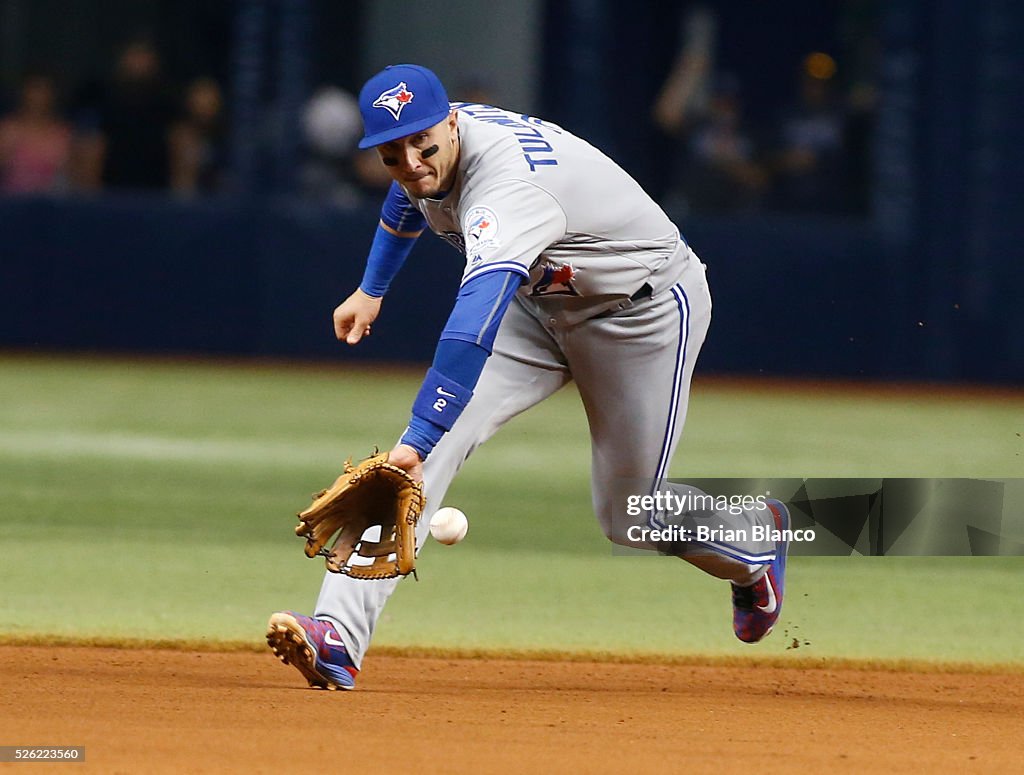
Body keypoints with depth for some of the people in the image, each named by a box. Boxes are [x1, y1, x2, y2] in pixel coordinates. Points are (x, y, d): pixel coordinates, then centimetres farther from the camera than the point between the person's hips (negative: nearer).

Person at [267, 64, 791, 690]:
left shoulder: (508, 190, -41)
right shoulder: (426, 156, -14)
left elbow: (474, 326, -55)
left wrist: (417, 442, -64)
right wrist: (372, 290, 20)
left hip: (646, 305, -7)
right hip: (540, 302, 7)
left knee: (629, 517, 5)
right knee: (435, 435, -17)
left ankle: (757, 537, 39)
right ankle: (340, 635, -26)